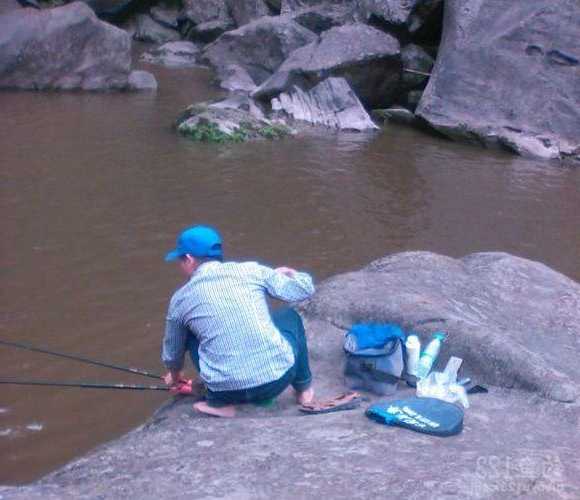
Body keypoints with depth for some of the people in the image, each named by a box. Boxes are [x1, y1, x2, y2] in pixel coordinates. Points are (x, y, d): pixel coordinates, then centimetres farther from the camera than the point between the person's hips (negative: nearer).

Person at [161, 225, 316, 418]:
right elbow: (304, 290, 9)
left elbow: (172, 353, 21)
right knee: (289, 316, 29)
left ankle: (221, 402, 16)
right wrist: (291, 274, 32)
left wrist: (174, 375, 44)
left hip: (229, 391, -1)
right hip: (279, 378, 1)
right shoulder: (251, 270, 2)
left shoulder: (180, 299, 5)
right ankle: (303, 389, 32)